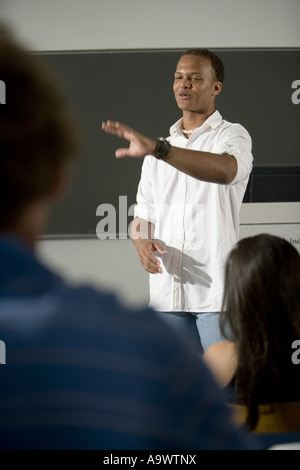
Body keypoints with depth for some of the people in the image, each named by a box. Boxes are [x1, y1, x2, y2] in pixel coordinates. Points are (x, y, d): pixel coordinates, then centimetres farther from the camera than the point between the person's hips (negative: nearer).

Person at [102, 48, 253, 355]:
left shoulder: (232, 136, 0)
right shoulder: (159, 153, 20)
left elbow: (226, 169, -24)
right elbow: (144, 214, 19)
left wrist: (155, 148, -35)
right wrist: (142, 242, -7)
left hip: (217, 291, -5)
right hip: (167, 294, 5)